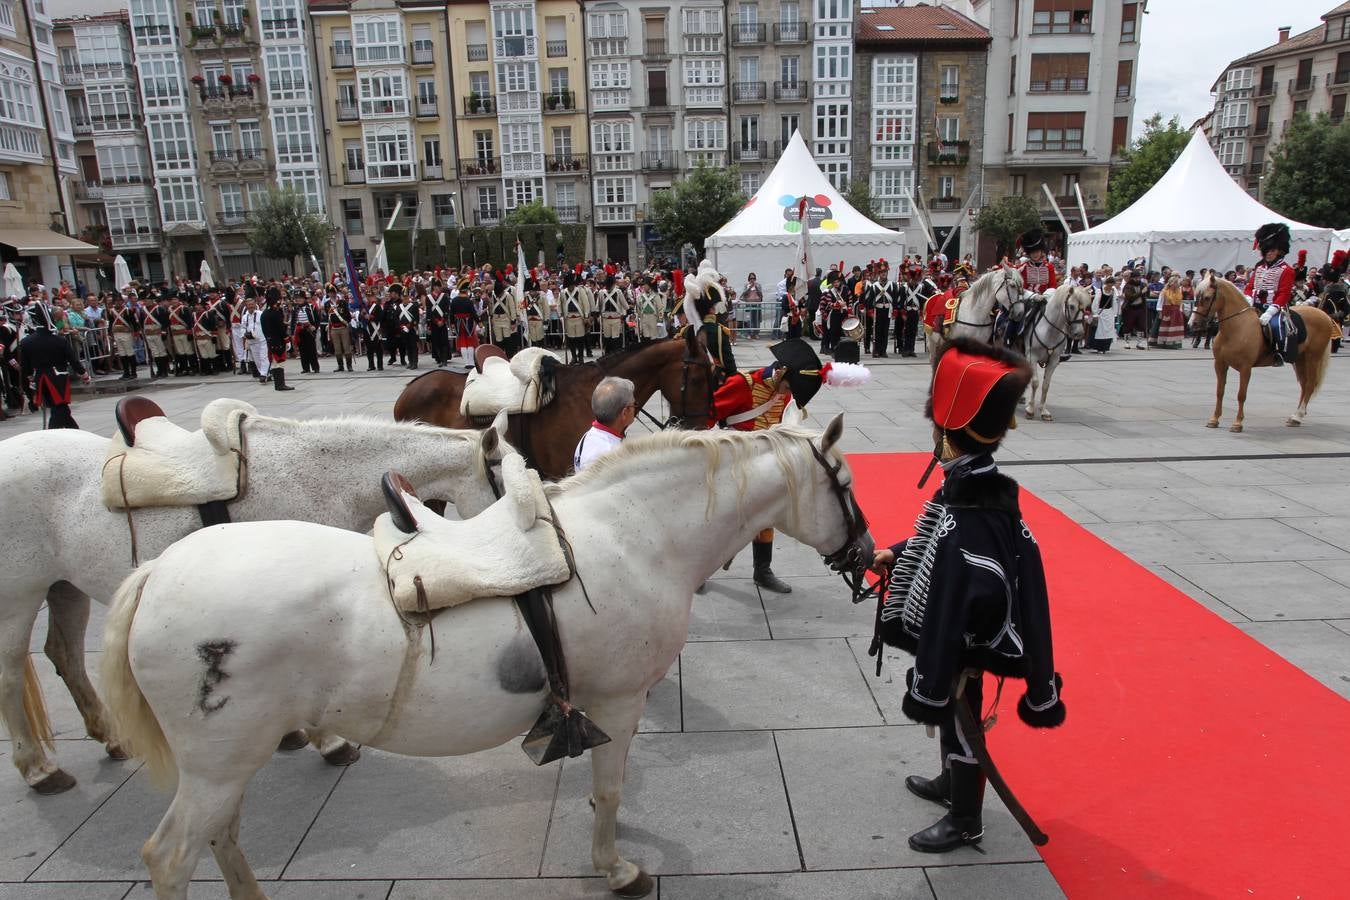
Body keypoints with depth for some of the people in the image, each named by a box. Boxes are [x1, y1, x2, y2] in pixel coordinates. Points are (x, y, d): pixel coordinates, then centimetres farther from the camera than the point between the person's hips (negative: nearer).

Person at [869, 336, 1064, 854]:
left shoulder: (964, 518, -36)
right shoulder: (981, 488, -8)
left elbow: (944, 616, -31)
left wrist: (927, 692, -24)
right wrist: (896, 555, 18)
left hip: (961, 652, -8)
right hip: (967, 638, 8)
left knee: (959, 726, 14)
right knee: (952, 720, 29)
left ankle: (965, 823, 38)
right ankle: (950, 785, 54)